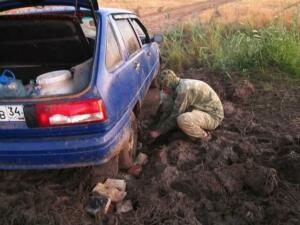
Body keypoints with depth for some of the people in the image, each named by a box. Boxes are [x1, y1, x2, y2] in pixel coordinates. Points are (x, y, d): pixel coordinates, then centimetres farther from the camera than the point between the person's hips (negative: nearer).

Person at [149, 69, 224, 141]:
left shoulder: (183, 90, -27)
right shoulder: (178, 86, 2)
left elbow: (174, 117, -22)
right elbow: (169, 110, 9)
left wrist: (159, 131, -12)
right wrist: (157, 128, 8)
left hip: (212, 116, -9)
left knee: (181, 120, -37)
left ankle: (203, 136, -6)